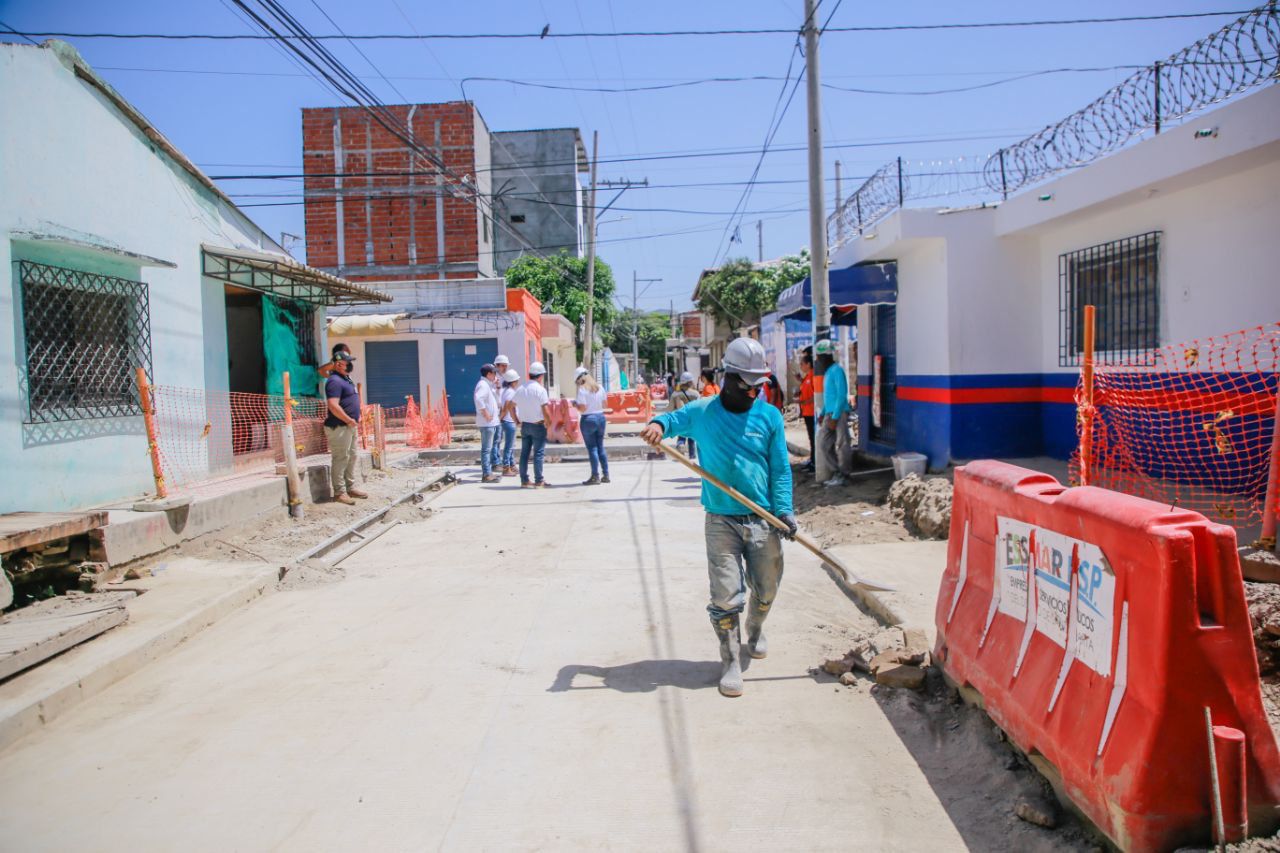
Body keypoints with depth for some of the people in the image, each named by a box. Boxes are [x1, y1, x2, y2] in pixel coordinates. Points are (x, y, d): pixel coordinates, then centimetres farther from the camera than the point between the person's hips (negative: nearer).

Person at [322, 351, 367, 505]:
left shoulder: (346, 379, 16)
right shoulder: (334, 381, -16)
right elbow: (333, 405, -25)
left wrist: (357, 416, 14)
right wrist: (349, 420, -18)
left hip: (350, 426, 11)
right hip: (339, 427, -11)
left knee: (351, 457, 16)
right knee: (340, 459, -6)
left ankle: (351, 488, 25)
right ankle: (339, 492, -2)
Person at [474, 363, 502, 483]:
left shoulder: (487, 385, 19)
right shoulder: (483, 385, -13)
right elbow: (477, 398, -30)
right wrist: (485, 413, -26)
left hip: (492, 422, 10)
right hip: (487, 423, -10)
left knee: (489, 448, 13)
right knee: (486, 449, -8)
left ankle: (488, 472, 19)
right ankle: (486, 474, -7)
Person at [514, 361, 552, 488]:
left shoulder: (520, 389, 7)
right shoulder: (540, 389, -13)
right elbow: (545, 410, -17)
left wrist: (517, 421, 18)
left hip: (524, 425, 6)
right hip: (538, 425, -6)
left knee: (524, 453, 9)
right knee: (538, 453, -1)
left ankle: (524, 480, 12)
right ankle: (539, 481, 0)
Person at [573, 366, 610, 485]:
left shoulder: (582, 389, -13)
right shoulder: (600, 387, 7)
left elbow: (582, 408, -16)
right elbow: (604, 405, 11)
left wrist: (575, 404, 2)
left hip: (588, 419, -6)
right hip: (601, 417, 6)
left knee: (592, 448, 0)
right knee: (600, 447, 14)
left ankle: (595, 476, 1)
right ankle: (605, 475, 17)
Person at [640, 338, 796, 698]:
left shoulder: (770, 416, 2)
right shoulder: (703, 412, 0)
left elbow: (780, 468, 4)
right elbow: (675, 418, 18)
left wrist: (784, 509, -7)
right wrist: (658, 424, -7)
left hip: (763, 520, 2)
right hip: (721, 522, -2)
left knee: (766, 589, 15)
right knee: (725, 596, -4)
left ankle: (755, 629, 46)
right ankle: (730, 662, 11)